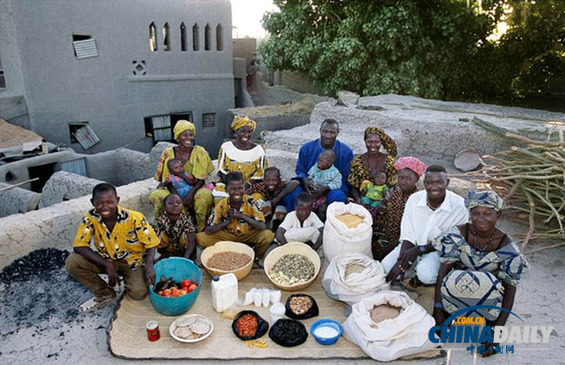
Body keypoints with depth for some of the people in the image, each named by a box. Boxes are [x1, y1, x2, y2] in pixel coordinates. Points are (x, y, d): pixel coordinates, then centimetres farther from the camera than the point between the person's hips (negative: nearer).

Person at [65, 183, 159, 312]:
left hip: (132, 260, -3)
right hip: (106, 260, 3)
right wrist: (107, 265, -30)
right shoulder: (90, 218, -17)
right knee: (72, 262, -20)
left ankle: (125, 278, 12)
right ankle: (105, 294, 1)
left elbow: (151, 244, -16)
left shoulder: (134, 218, -24)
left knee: (139, 293, -27)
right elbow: (79, 246, -21)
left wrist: (149, 266, -34)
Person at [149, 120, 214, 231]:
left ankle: (201, 231, -15)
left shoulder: (200, 152, -1)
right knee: (157, 196, -31)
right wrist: (160, 187, -19)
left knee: (206, 195, -35)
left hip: (195, 189, -1)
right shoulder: (168, 153, 2)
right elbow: (163, 178, 6)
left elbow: (202, 179, -5)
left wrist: (191, 192, -23)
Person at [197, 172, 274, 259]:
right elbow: (208, 231, -19)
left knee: (268, 235, -30)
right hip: (228, 235, 1)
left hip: (249, 235, -1)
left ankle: (255, 258, -3)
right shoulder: (221, 204, -17)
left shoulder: (251, 202, -20)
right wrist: (227, 221, -30)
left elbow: (262, 227, -26)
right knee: (201, 238, -21)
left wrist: (242, 216, -35)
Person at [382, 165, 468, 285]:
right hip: (415, 245, 4)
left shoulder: (459, 205, -20)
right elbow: (408, 235, -9)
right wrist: (401, 261, -23)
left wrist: (419, 250, -22)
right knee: (386, 266, -16)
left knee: (426, 273, -32)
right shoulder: (414, 199, -11)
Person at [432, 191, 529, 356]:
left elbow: (510, 288, -12)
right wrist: (437, 309, -23)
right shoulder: (458, 234, -16)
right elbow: (443, 269, -17)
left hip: (489, 293, 0)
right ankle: (448, 312, -5)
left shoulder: (506, 247, -16)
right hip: (458, 288, 0)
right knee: (453, 280, -36)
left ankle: (491, 320, -4)